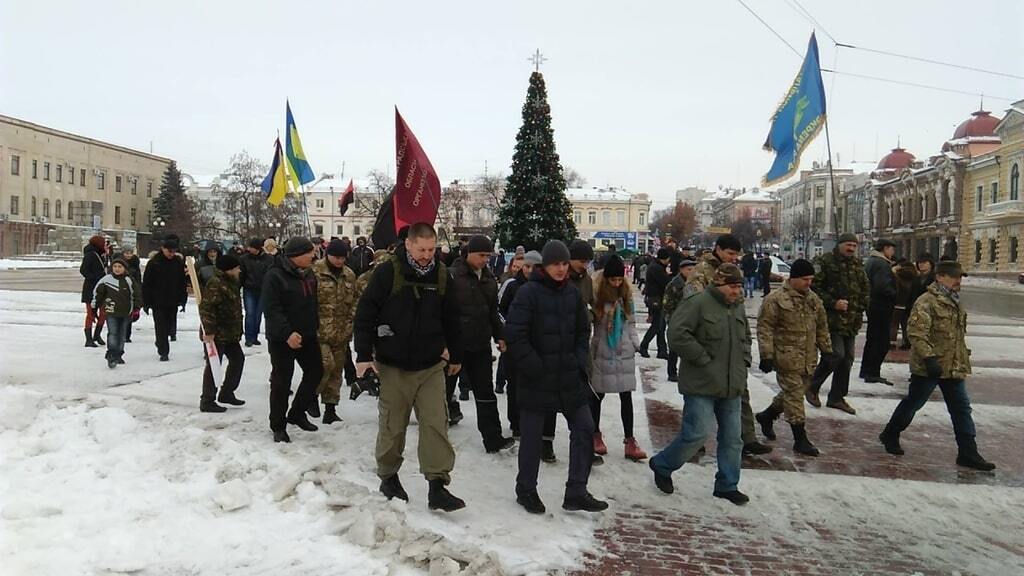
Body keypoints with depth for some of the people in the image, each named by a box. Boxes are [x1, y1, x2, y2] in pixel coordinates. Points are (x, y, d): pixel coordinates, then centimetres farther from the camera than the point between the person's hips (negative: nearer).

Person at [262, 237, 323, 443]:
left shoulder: (308, 274, 7)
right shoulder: (275, 276, -17)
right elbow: (271, 309, -23)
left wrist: (316, 326, 15)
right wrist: (286, 333, -29)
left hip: (307, 336, 8)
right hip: (283, 339, -8)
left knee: (315, 372, 13)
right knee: (282, 382, 1)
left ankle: (297, 413, 31)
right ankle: (278, 426, 16)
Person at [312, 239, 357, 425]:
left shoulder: (349, 275, 9)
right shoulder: (314, 272, -10)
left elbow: (353, 302, 15)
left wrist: (349, 326, 7)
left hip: (341, 333, 6)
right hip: (319, 331, -6)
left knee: (336, 370, 10)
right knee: (326, 364, -16)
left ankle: (330, 410, 21)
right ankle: (312, 394, 12)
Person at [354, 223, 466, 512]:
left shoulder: (441, 274, 2)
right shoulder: (387, 272, -10)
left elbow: (451, 318, 12)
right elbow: (365, 314, -7)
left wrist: (456, 355, 18)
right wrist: (364, 354, -11)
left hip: (431, 366, 3)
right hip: (393, 366, -2)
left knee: (436, 424, -3)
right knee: (393, 426, 9)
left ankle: (437, 486, 3)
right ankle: (388, 476, 29)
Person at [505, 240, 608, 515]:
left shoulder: (572, 292, 6)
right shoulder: (528, 292, -12)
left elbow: (583, 331, 15)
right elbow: (514, 334, -16)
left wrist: (579, 362, 3)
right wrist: (535, 367, -15)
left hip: (569, 377, 6)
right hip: (535, 379, -5)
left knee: (584, 428, 5)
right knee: (531, 435, 6)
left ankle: (576, 492, 16)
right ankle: (526, 490, 25)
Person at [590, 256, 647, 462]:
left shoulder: (626, 293, 3)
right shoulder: (596, 294, -11)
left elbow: (631, 322, 12)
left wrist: (636, 344, 6)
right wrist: (588, 351, -7)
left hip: (624, 352, 3)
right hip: (602, 352, -3)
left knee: (626, 396, 3)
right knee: (597, 395, 10)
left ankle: (629, 440, 8)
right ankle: (595, 434, 27)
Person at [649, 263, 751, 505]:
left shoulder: (737, 307, 11)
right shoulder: (699, 303, -13)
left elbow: (746, 337, 28)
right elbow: (677, 334, -20)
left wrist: (743, 361, 12)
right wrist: (703, 359, -17)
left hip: (732, 385, 8)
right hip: (701, 385, -8)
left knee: (732, 438, 10)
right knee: (696, 434, -8)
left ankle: (727, 485, 25)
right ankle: (662, 465, 16)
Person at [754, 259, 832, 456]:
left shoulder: (814, 299, 11)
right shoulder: (775, 299, -12)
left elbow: (822, 327, 20)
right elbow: (764, 328, -13)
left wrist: (826, 350, 17)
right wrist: (766, 356, -16)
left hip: (807, 359, 7)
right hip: (787, 357, -7)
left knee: (794, 392, 16)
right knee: (794, 395, -3)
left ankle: (766, 416, 38)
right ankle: (800, 439, 5)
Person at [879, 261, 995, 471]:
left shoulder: (955, 303, 15)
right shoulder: (926, 302, -16)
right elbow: (917, 333, -24)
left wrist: (963, 359, 25)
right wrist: (929, 358, -29)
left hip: (954, 367, 8)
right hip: (928, 367, -8)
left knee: (962, 408, 6)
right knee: (913, 403, 6)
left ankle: (968, 453, 11)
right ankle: (890, 436, 25)